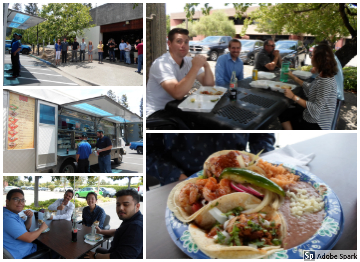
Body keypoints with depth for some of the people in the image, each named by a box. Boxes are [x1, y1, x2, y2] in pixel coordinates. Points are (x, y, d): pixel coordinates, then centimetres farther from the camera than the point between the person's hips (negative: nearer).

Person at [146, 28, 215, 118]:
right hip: (157, 112, -7)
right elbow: (178, 94, -32)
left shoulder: (188, 61, 5)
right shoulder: (161, 64, -19)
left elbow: (209, 84, 6)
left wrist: (206, 66, -13)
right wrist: (195, 67, -27)